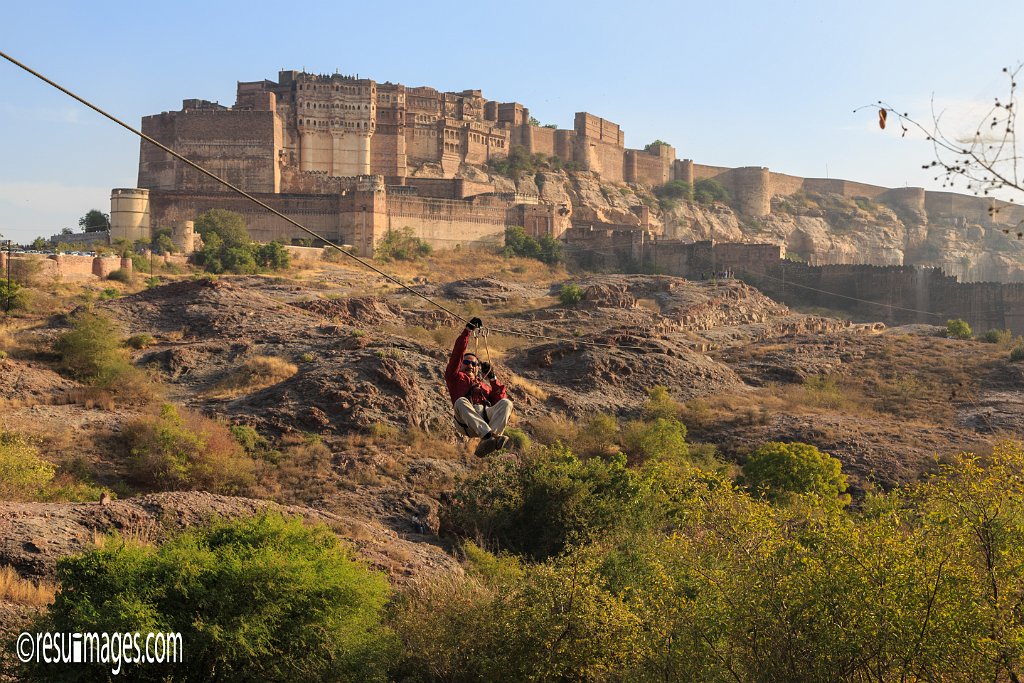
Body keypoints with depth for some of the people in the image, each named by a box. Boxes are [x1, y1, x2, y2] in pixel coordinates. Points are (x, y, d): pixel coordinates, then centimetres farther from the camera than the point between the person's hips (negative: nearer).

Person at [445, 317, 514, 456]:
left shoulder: (484, 384, 40)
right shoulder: (455, 378, 32)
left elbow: (499, 400, 22)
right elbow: (457, 354, 20)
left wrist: (493, 378, 18)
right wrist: (468, 330, 18)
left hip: (488, 414, 3)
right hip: (467, 422, -3)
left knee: (506, 403, -27)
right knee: (461, 401, -35)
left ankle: (486, 443, -50)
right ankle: (488, 436, -54)